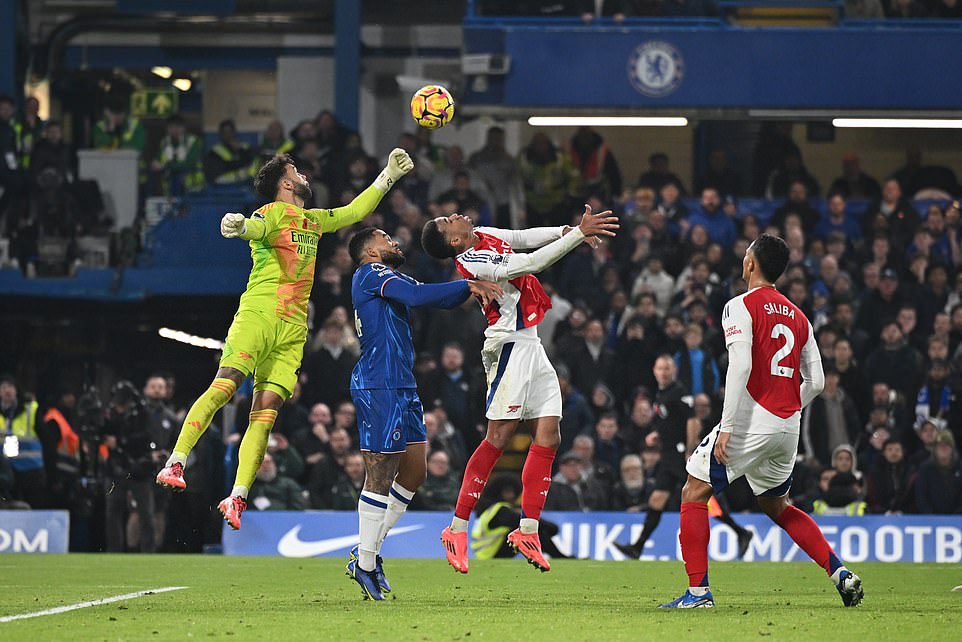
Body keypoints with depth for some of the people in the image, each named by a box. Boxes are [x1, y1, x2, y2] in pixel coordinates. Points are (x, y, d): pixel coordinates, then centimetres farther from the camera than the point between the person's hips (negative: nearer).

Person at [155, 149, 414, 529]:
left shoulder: (315, 221, 26)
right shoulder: (275, 212, 3)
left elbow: (355, 211, 41)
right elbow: (255, 227, -19)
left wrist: (388, 176, 39)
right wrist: (238, 226, -43)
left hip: (293, 331, 6)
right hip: (258, 315, -6)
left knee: (265, 413, -5)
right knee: (223, 387, -20)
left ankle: (238, 498, -11)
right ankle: (175, 463, -19)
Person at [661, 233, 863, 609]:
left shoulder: (741, 307, -6)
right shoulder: (798, 317, 15)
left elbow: (740, 366, -18)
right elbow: (816, 382, 14)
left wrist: (726, 427, -18)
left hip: (752, 420, -7)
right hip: (788, 428, 7)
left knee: (694, 494, 2)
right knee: (776, 505, 24)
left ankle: (698, 591, -7)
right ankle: (840, 573, 11)